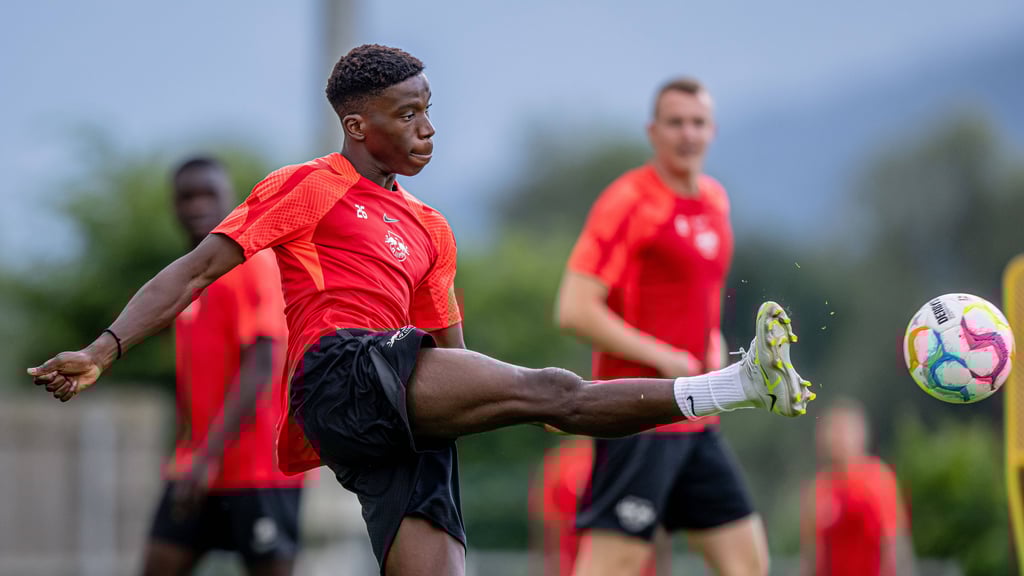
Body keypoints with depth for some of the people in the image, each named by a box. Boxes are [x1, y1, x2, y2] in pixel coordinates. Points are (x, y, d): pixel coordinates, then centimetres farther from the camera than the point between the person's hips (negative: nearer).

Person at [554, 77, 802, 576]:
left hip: (697, 423, 8)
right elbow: (574, 311, -16)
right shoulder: (628, 200, -10)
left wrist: (713, 351, 11)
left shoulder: (714, 199, 14)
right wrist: (663, 358, -16)